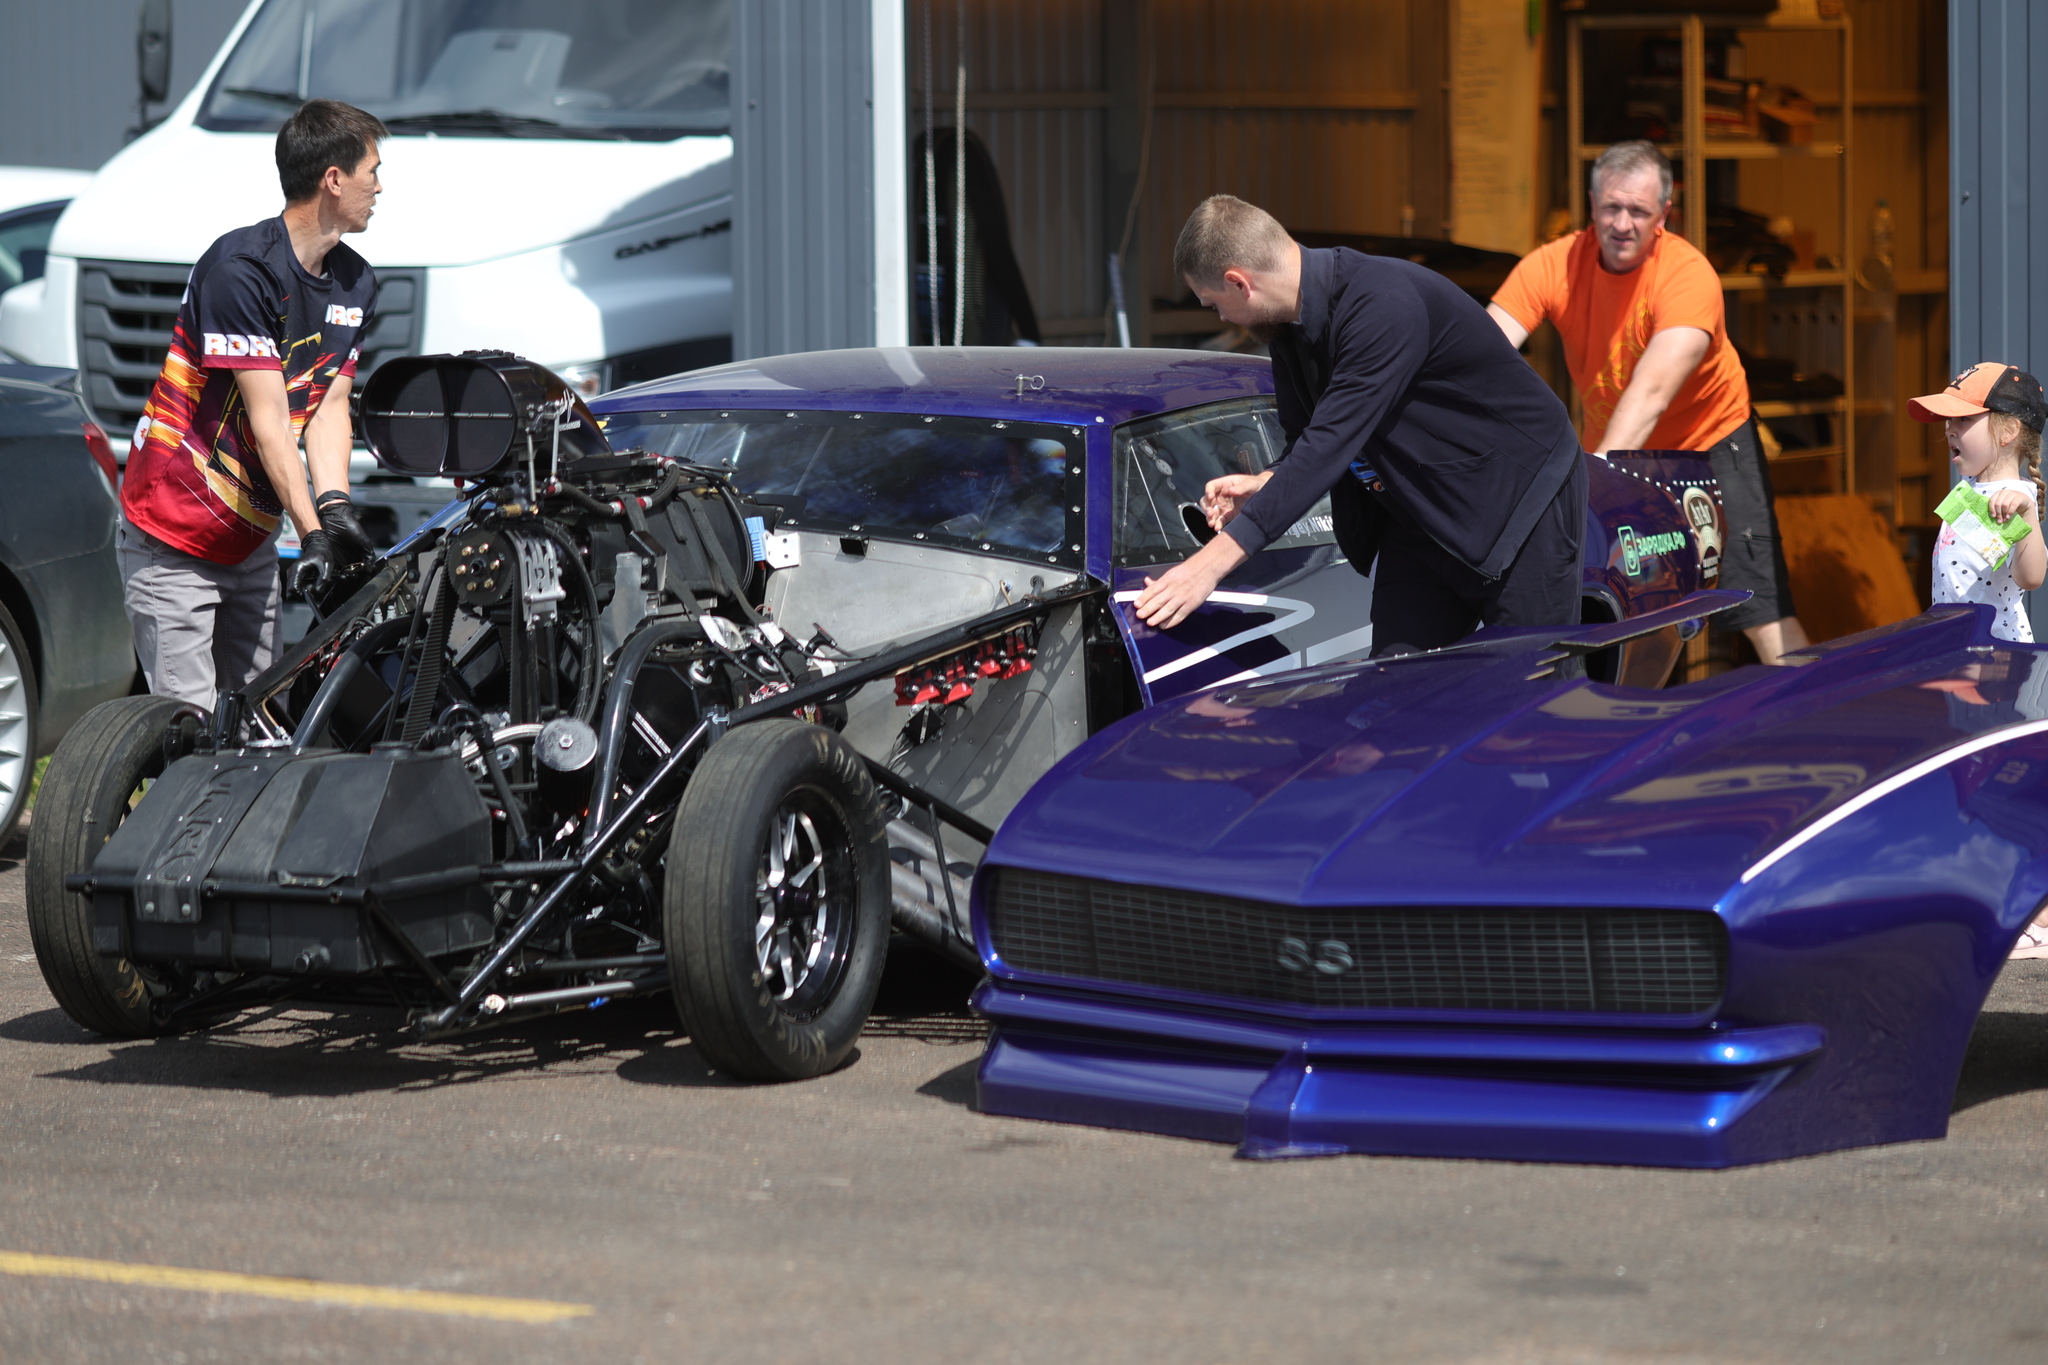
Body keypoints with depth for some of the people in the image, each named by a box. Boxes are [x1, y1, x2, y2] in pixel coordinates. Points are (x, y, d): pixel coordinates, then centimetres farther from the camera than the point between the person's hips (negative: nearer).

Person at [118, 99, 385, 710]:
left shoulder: (356, 283, 6)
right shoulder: (240, 268, -20)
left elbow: (329, 407, 2)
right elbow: (268, 419, -23)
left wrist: (336, 509, -15)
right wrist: (312, 533, -26)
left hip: (252, 538, 8)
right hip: (173, 541, -8)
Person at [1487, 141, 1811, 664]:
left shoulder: (1688, 274, -26)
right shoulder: (1552, 266, -15)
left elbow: (1652, 389, -39)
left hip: (1708, 438, -4)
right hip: (1608, 448, 4)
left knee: (1759, 602, -13)